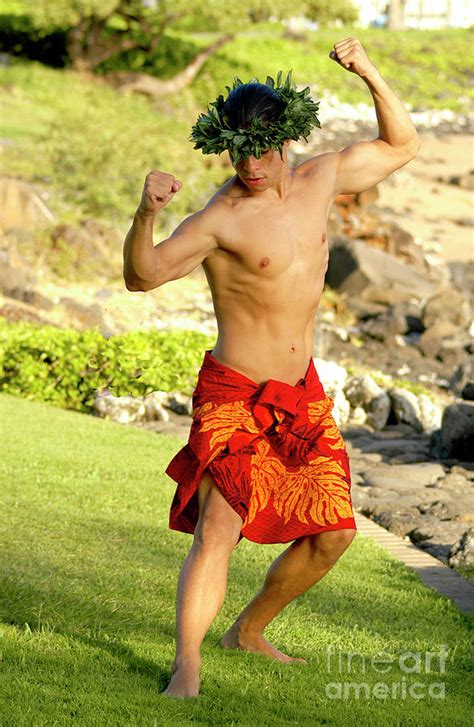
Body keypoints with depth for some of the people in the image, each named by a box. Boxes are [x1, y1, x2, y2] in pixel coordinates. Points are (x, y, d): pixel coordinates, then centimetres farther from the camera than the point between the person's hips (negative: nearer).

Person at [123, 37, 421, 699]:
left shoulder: (319, 181, 2)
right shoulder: (221, 217, -16)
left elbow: (401, 146, 16)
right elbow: (142, 275, -24)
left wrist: (369, 75, 0)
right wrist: (146, 213, -44)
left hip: (303, 395, 7)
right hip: (234, 397, -7)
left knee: (333, 532, 13)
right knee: (219, 531, -20)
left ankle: (249, 632, 30)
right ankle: (186, 666, -21)